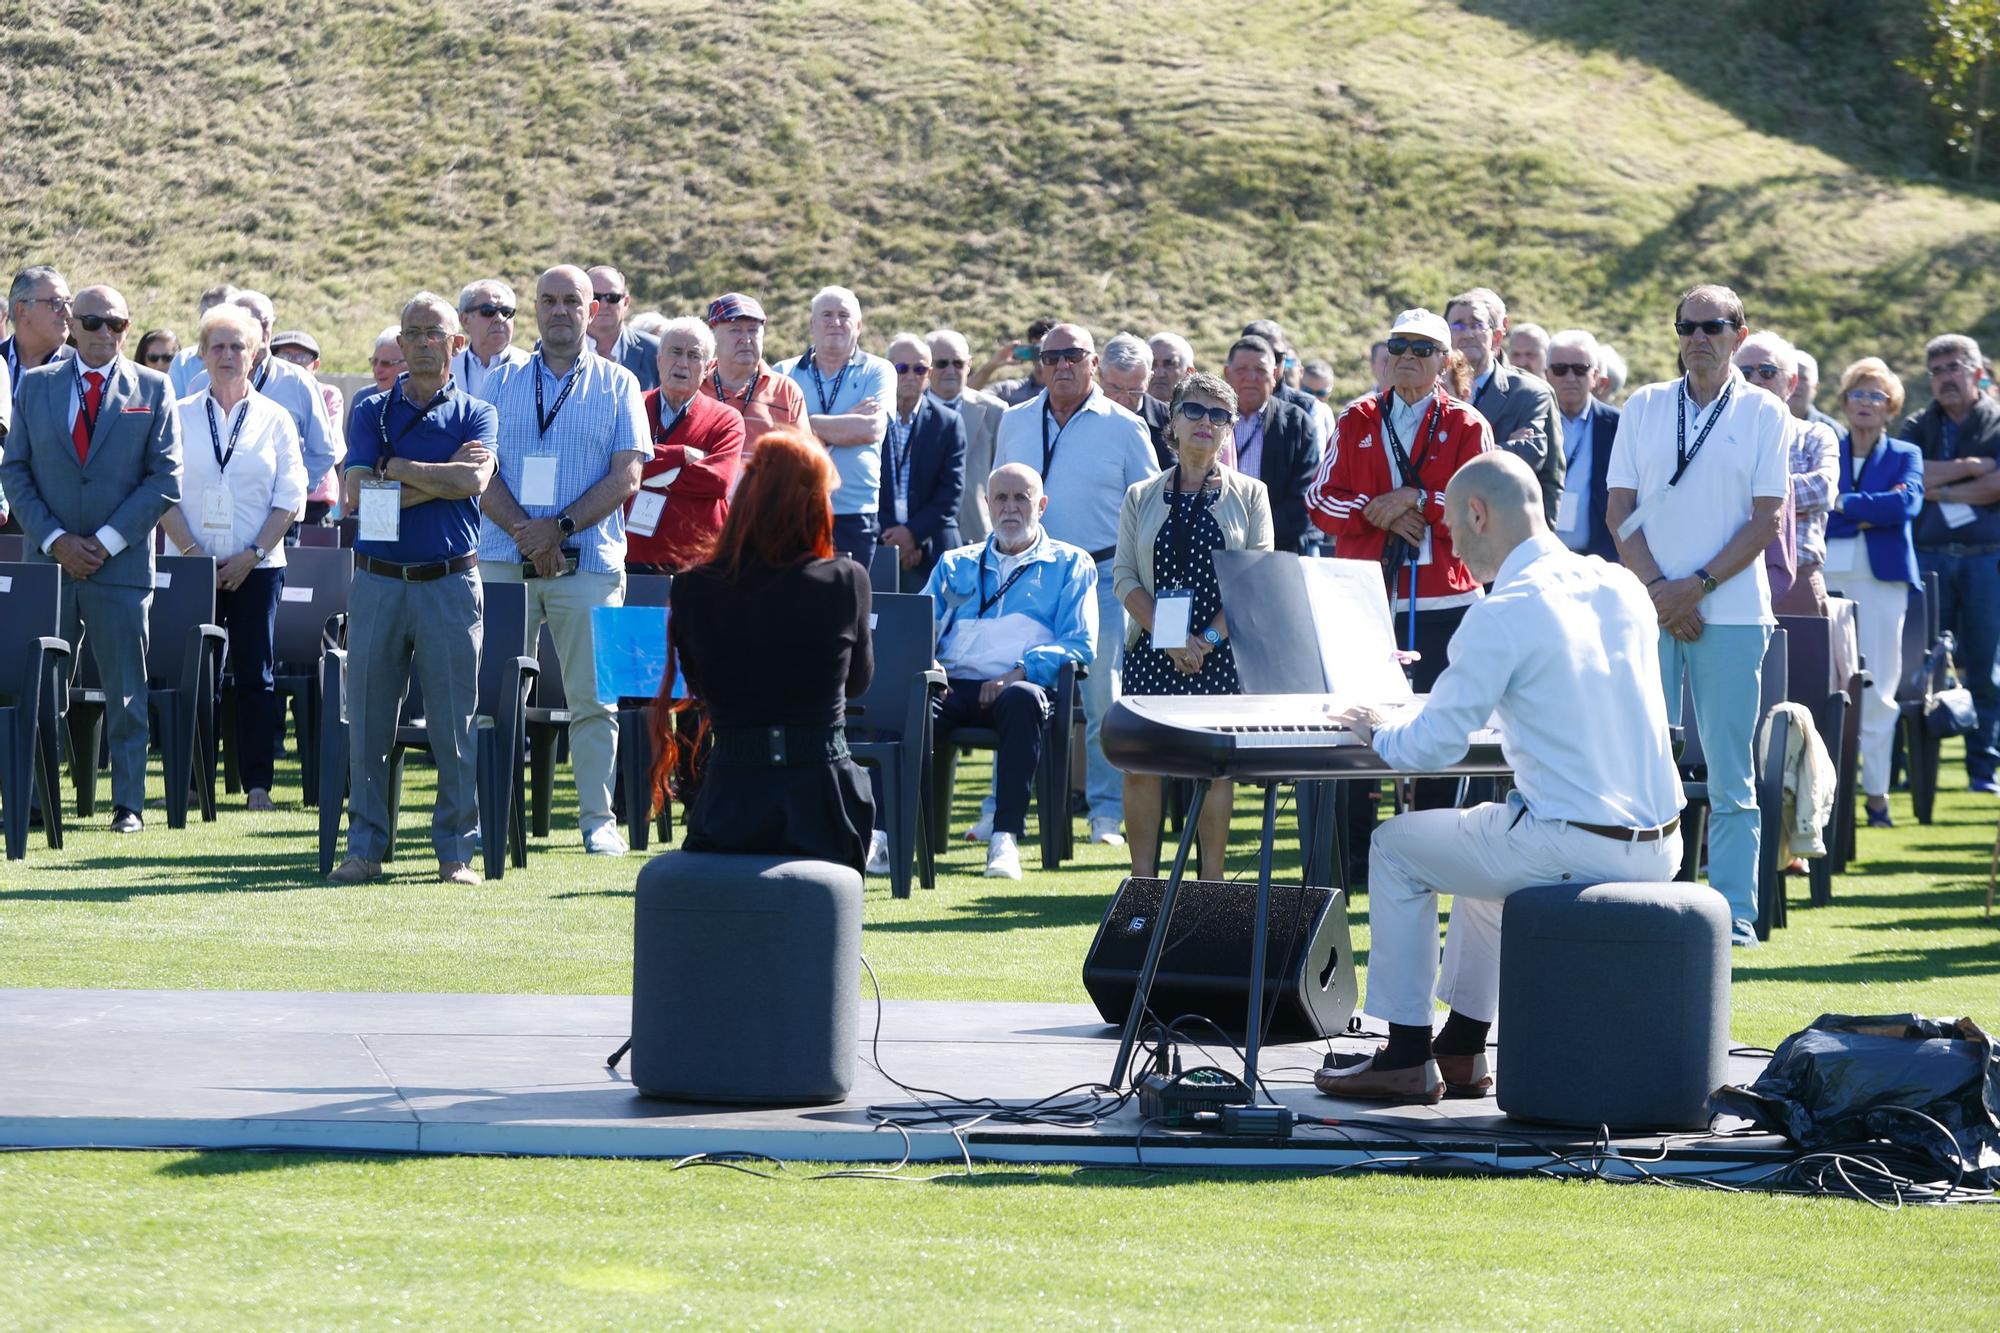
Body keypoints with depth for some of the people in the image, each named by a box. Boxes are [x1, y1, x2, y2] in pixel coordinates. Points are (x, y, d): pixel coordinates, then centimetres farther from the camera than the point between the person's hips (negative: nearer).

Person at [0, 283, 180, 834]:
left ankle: (128, 804, 7)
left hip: (122, 564, -1)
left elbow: (164, 479, -1)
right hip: (49, 562, 1)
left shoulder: (152, 390, 4)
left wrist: (107, 541, -11)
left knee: (125, 693, 2)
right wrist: (55, 540, -8)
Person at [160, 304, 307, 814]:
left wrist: (252, 555, -8)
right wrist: (191, 551, -8)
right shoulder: (180, 416, 6)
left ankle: (257, 784, 0)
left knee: (256, 674, -2)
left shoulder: (275, 419, 6)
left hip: (257, 566, 0)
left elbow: (290, 497, 2)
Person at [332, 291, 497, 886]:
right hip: (378, 583, 1)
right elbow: (358, 494, -3)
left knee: (453, 723, 0)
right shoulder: (371, 411, 10)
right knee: (368, 722, 3)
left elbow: (475, 480, -13)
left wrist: (398, 470, -6)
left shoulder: (475, 414, 7)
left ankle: (457, 850, 5)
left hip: (450, 584, -1)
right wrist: (441, 478, -6)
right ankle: (365, 846, 9)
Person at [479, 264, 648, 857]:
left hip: (588, 562, -1)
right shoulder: (503, 381, 11)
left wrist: (560, 527, -13)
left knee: (592, 697, 0)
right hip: (504, 560, 1)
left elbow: (626, 475, -1)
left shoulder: (617, 386, 7)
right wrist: (523, 530, -12)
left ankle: (598, 819, 5)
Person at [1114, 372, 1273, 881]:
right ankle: (1142, 883, -1)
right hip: (1152, 654, 1)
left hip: (1221, 655, -1)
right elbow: (1125, 577, 3)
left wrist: (1209, 638, -13)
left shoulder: (1248, 495, 7)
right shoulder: (1141, 497, 10)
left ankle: (1212, 883, 5)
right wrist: (1169, 638, -12)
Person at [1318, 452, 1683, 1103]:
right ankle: (1461, 1052, 36)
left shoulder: (1502, 616, -14)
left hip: (1573, 851, -8)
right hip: (1660, 848, 8)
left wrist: (1379, 731, 11)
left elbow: (1433, 748, -11)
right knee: (1486, 840, 34)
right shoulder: (1622, 588, 9)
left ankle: (1406, 1060, 17)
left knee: (1397, 845, 14)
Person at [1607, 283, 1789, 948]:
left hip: (1731, 612, -2)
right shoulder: (1644, 408, 10)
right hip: (1649, 610, 2)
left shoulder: (1763, 414, 3)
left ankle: (1734, 913, 3)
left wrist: (1699, 585, -11)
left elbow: (1768, 518, -2)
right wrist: (1658, 590, -7)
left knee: (1730, 778, -1)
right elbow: (1620, 510, 6)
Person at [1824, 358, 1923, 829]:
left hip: (1881, 580, 0)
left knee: (1877, 690, -2)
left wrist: (1844, 504, -9)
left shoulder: (1905, 456, 11)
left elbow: (1907, 503, -8)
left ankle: (1876, 791, 2)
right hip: (1826, 576, 0)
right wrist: (1870, 516, -9)